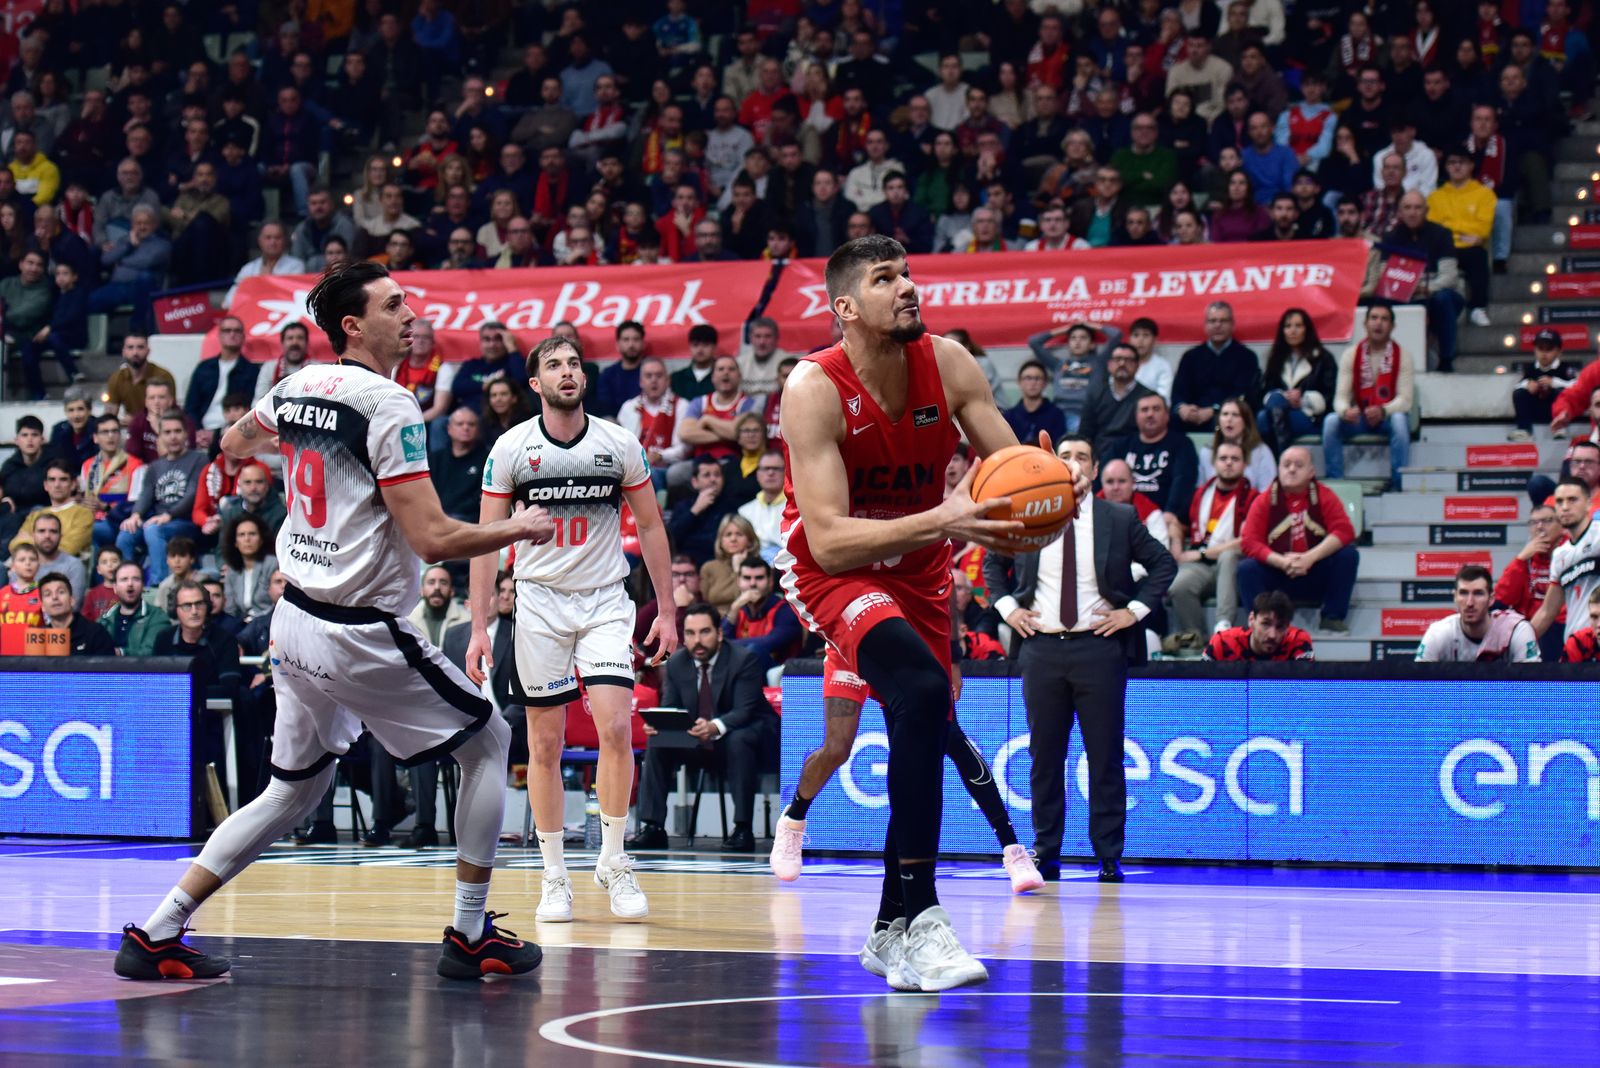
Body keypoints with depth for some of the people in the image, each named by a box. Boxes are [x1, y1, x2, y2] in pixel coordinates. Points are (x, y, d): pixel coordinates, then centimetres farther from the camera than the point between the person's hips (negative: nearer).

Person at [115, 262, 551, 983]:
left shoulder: (296, 387, 7)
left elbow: (233, 444, 29)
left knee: (292, 794, 19)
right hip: (362, 633, -8)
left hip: (295, 620, 8)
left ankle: (155, 934, 12)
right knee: (487, 742, 10)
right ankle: (470, 936, 10)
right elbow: (433, 539, -20)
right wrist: (518, 529, -4)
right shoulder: (388, 404, -17)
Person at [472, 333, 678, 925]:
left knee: (616, 727, -15)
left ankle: (613, 861, 1)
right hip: (540, 601, 0)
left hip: (605, 601, 0)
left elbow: (650, 526, 8)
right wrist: (479, 627, -6)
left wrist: (667, 611, 4)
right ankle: (554, 876, 12)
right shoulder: (511, 448, -3)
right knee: (545, 743, 2)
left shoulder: (620, 445, -1)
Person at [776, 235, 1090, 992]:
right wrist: (941, 521, -43)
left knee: (926, 730, 11)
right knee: (922, 692, -30)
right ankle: (916, 917, -29)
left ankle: (891, 935, 29)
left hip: (917, 566, 6)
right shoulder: (815, 389, -25)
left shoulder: (948, 365, -11)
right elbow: (829, 539, -31)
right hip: (833, 570, -6)